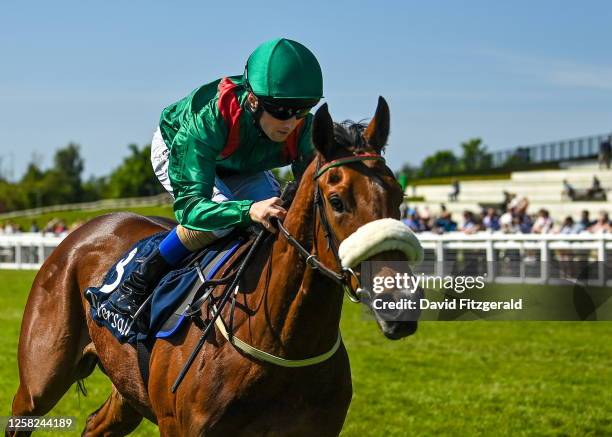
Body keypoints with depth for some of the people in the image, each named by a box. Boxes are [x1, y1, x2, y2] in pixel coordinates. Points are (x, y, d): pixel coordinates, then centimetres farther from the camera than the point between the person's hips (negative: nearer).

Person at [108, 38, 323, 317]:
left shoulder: (303, 127, -34)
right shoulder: (209, 118, -46)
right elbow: (188, 206, -50)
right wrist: (248, 210, -68)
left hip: (243, 167, 5)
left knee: (281, 217, -17)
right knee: (223, 215, -32)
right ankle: (136, 286, -16)